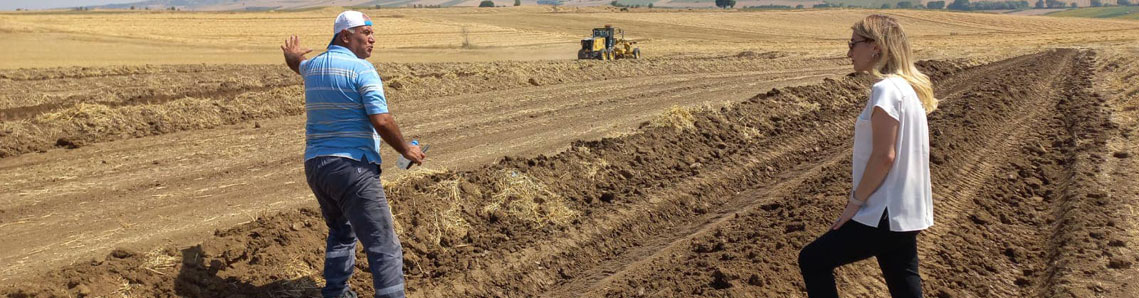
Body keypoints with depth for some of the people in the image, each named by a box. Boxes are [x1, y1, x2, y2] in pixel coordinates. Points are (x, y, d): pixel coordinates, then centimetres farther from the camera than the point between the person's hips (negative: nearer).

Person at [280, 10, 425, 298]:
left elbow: (298, 65, 41)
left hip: (314, 165, 8)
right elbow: (381, 121, -19)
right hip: (352, 167, -8)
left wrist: (292, 56, 65)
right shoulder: (361, 69, -10)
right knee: (383, 246, -8)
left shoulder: (313, 66, 14)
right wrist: (406, 150, -3)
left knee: (341, 232, 28)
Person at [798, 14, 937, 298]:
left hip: (885, 216, -9)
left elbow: (884, 156, -21)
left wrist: (856, 200, -12)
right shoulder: (909, 88, 12)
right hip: (907, 215, 9)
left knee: (812, 261, 2)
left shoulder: (886, 89, -17)